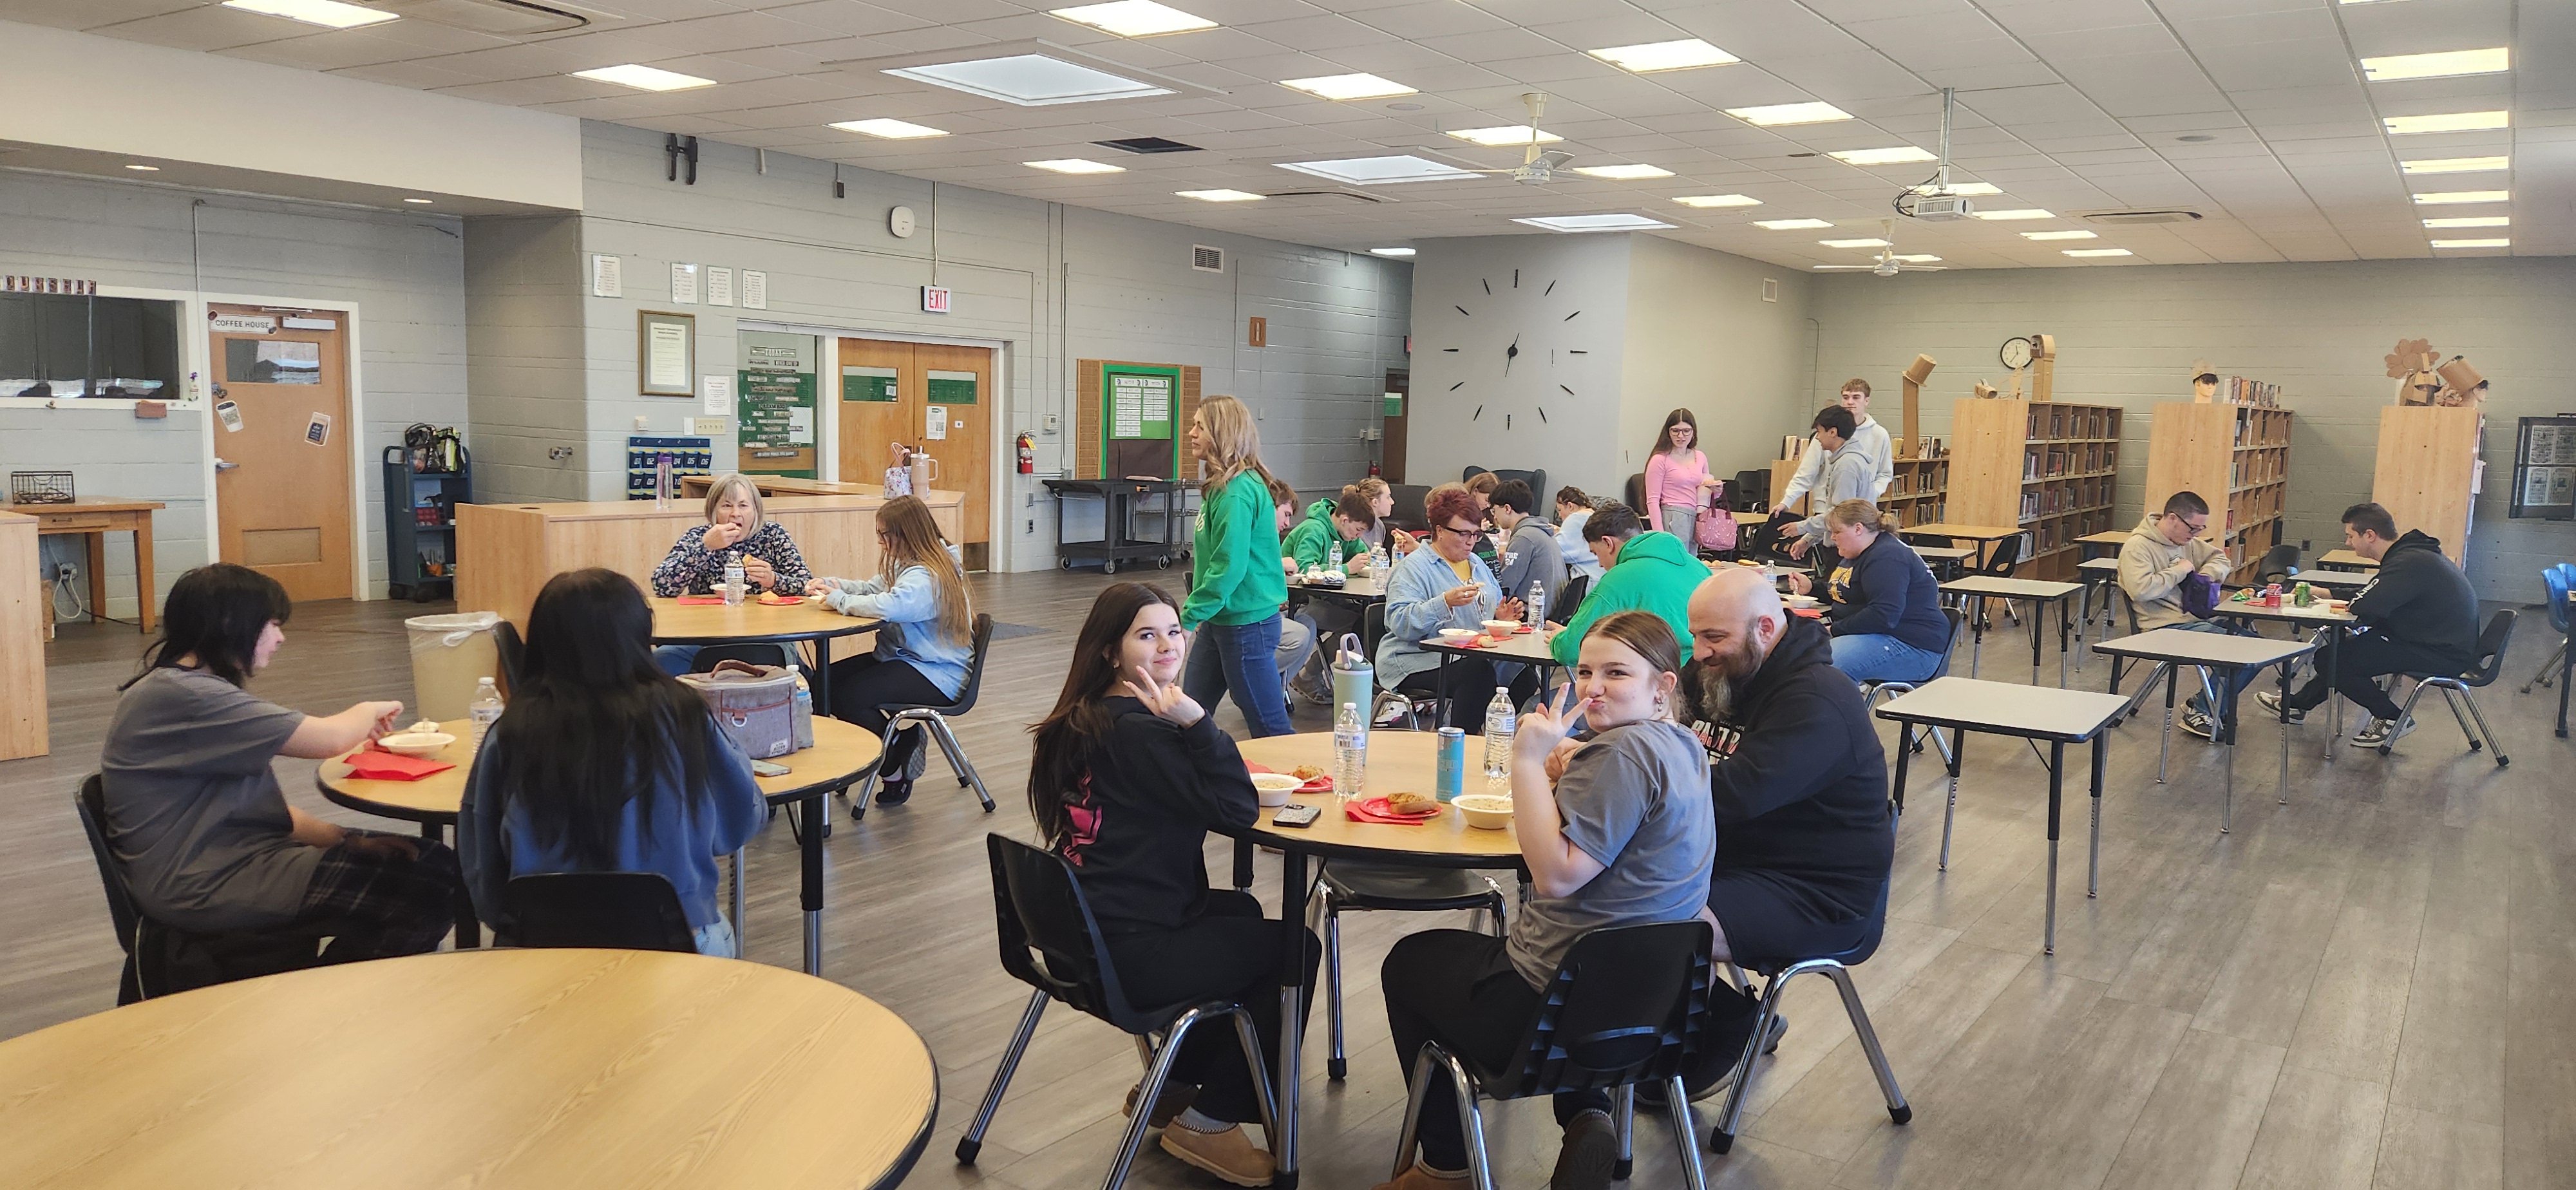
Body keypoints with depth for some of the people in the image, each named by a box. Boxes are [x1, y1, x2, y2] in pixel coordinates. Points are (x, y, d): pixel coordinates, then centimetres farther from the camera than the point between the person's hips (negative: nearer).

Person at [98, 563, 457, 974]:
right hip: (207, 890, -11)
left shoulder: (190, 689, 16)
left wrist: (347, 841, 0)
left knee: (432, 861, -1)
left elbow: (259, 804, 13)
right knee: (434, 891, -18)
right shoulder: (181, 696, -17)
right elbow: (328, 739, -20)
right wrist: (370, 711, 3)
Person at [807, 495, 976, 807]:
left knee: (849, 696, -23)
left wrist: (838, 600, -24)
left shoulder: (928, 577, -23)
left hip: (938, 676, -11)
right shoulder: (909, 566, 11)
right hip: (907, 658, 11)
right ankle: (902, 739, 7)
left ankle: (895, 773, -1)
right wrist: (832, 585, 3)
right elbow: (872, 589, 21)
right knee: (826, 681, -1)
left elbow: (886, 606, -40)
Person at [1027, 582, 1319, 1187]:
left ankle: (1171, 1085, 33)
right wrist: (1196, 723, -28)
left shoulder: (1085, 719, 9)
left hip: (1085, 934, 10)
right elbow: (1238, 810, -23)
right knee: (1295, 950, 5)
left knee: (1239, 911, 31)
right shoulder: (1136, 731, -20)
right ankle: (1209, 1122, 15)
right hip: (1128, 955, -10)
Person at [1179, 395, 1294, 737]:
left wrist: (1188, 616, -20)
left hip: (1247, 623, -10)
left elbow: (1229, 567, -24)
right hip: (1220, 620, 10)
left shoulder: (1237, 493, -20)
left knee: (1269, 726, -1)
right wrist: (1193, 613, 15)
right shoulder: (1223, 485, 10)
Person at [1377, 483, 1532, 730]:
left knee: (1525, 677, -20)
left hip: (1474, 654, 7)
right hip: (1418, 661, -7)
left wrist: (1501, 618, 5)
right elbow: (1400, 623, -18)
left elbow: (1492, 612, 31)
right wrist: (1446, 602, -30)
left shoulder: (1477, 564, 20)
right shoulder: (1414, 567, -5)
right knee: (1479, 672, -34)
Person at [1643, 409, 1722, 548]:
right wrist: (1659, 536, -15)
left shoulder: (1700, 458, 15)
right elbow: (1653, 501, -6)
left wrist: (1714, 490, 4)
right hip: (1673, 519, -6)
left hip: (1695, 520, 6)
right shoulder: (1660, 459, -3)